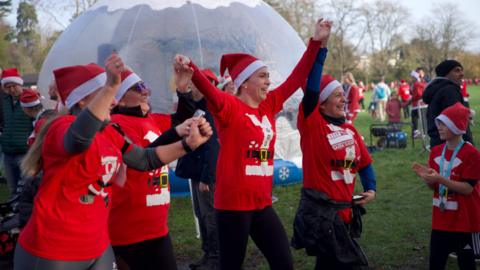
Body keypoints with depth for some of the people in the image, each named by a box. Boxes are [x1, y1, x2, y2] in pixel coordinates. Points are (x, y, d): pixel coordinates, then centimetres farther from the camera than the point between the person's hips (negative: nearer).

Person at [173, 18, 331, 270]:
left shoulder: (269, 105, 9)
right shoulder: (230, 107, -11)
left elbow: (297, 78, 14)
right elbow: (208, 90, -30)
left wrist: (316, 42, 13)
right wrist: (191, 71, -51)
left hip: (262, 203, 7)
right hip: (233, 203, -7)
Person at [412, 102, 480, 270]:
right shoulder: (436, 152, 4)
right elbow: (434, 186, 7)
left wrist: (440, 178, -28)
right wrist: (427, 177, -14)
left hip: (465, 221, -5)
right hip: (440, 221, 5)